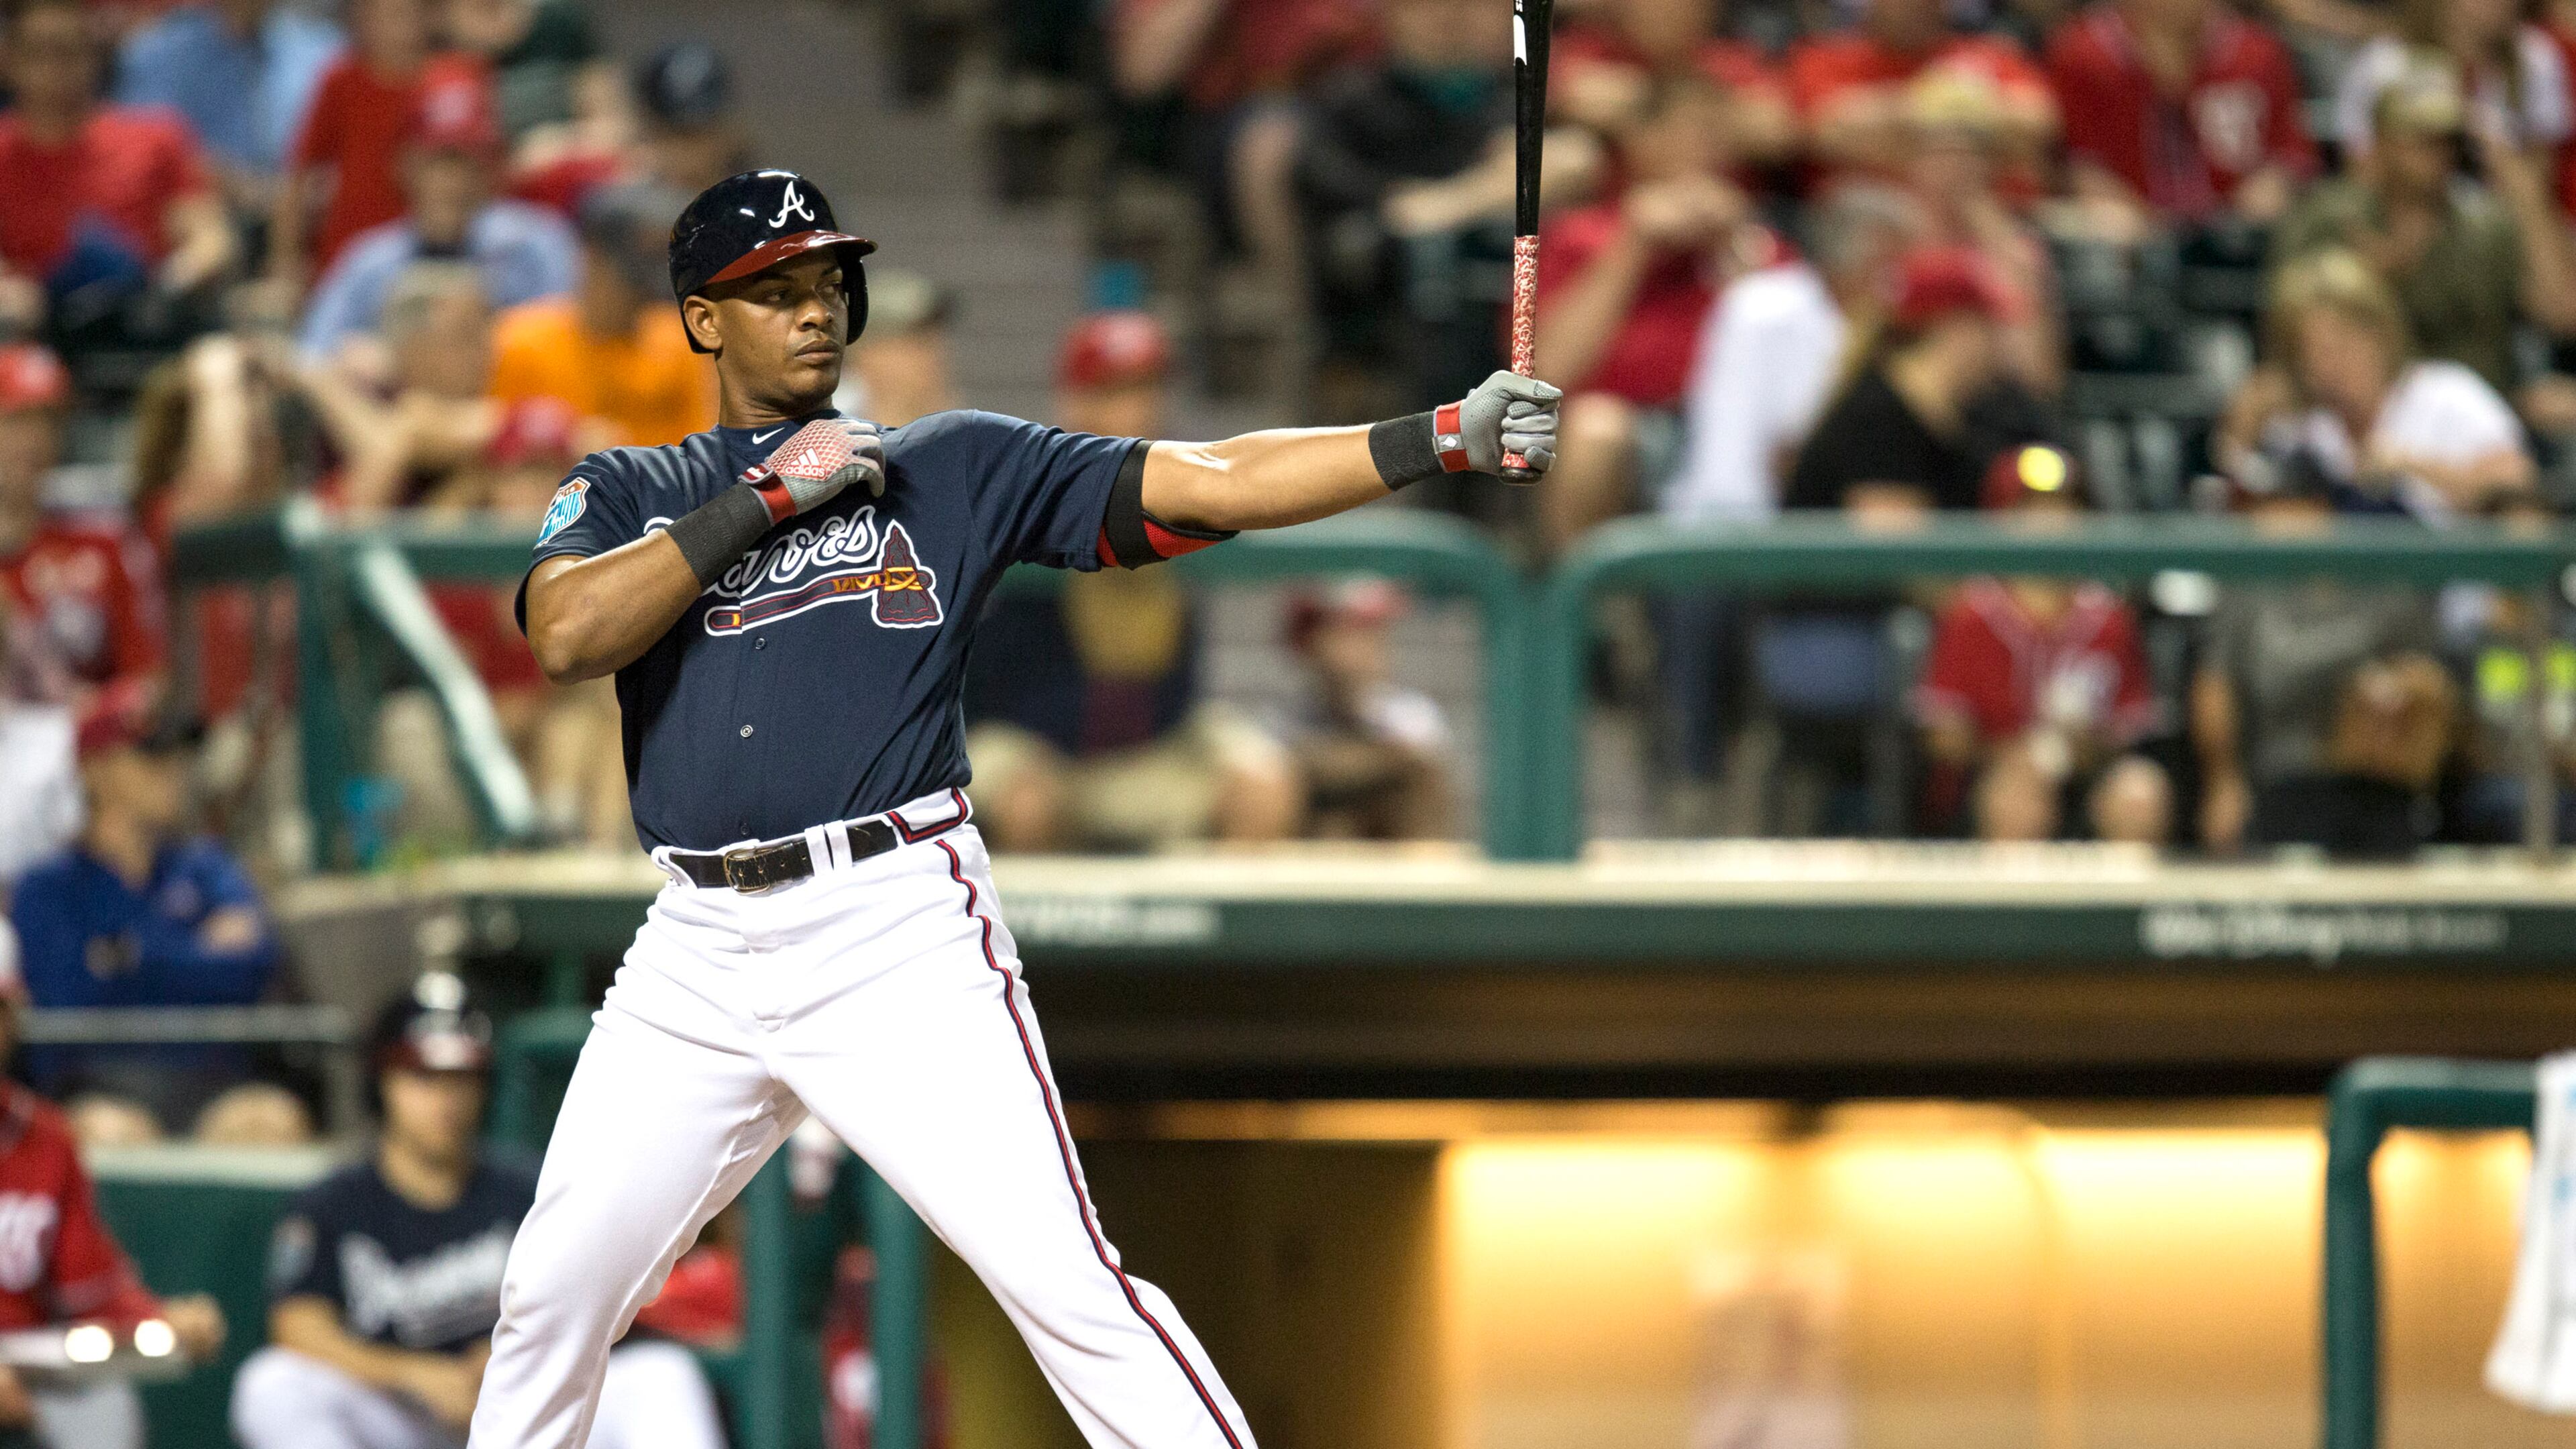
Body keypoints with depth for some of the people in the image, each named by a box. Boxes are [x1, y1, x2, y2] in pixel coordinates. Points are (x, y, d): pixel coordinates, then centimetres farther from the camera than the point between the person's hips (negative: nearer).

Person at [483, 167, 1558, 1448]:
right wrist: (767, 495, -6)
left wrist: (1446, 438, -13)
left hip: (899, 933, -3)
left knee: (1062, 1283, -15)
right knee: (556, 1292, 7)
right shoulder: (626, 497, 13)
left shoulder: (955, 468, 8)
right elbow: (567, 638, -9)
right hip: (700, 949, 3)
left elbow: (1206, 487, -1)